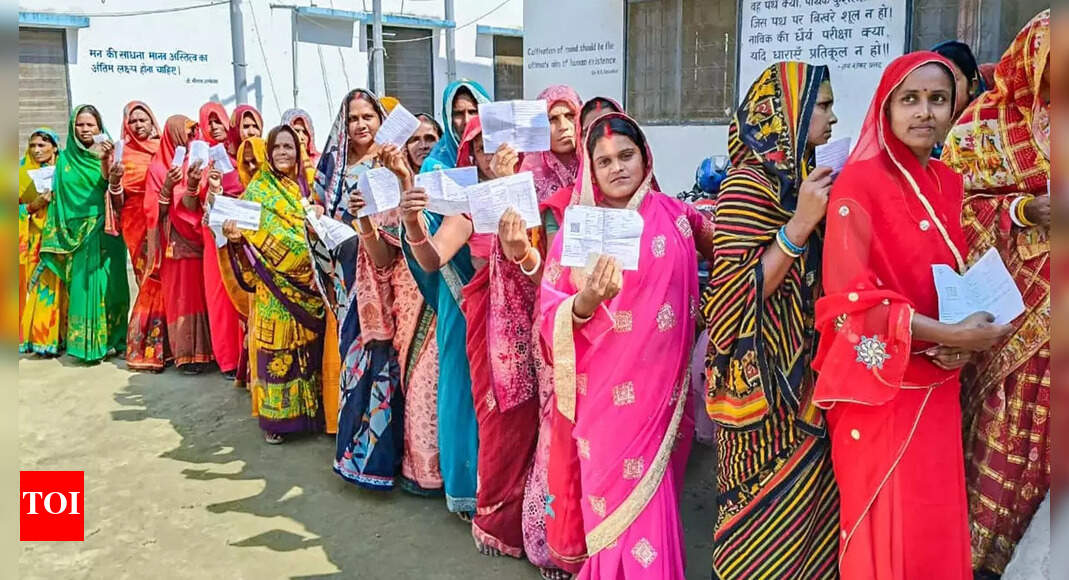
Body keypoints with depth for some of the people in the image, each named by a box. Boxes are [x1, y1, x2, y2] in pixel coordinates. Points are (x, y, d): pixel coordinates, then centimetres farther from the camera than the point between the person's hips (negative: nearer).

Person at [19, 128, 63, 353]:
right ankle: (27, 336, 1)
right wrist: (33, 206, -13)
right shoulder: (23, 172, 8)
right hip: (30, 239, 0)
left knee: (52, 283, -6)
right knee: (30, 286, -4)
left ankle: (50, 337, -2)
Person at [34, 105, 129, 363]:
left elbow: (111, 185, -16)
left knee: (106, 282, -1)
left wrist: (105, 160, -33)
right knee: (82, 283, -1)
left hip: (104, 229, -2)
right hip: (77, 230, 2)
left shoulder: (107, 153, 3)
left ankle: (108, 339, 8)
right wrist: (59, 233, 4)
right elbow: (59, 197, 10)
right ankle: (84, 341, 4)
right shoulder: (66, 158, 10)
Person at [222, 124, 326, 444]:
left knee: (307, 344, 8)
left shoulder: (308, 185, 11)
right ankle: (275, 416, 8)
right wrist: (234, 236, -24)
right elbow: (248, 234, -4)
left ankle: (309, 409, 19)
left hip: (307, 281, 3)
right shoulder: (257, 188, 2)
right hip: (273, 284, -3)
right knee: (275, 346, -2)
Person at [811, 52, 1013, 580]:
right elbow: (849, 297, -17)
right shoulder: (858, 182, -13)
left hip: (937, 386, 6)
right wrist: (945, 335, -20)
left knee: (938, 525, 14)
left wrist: (963, 340, -5)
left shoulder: (948, 183, 8)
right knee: (890, 532, 4)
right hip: (880, 385, -6)